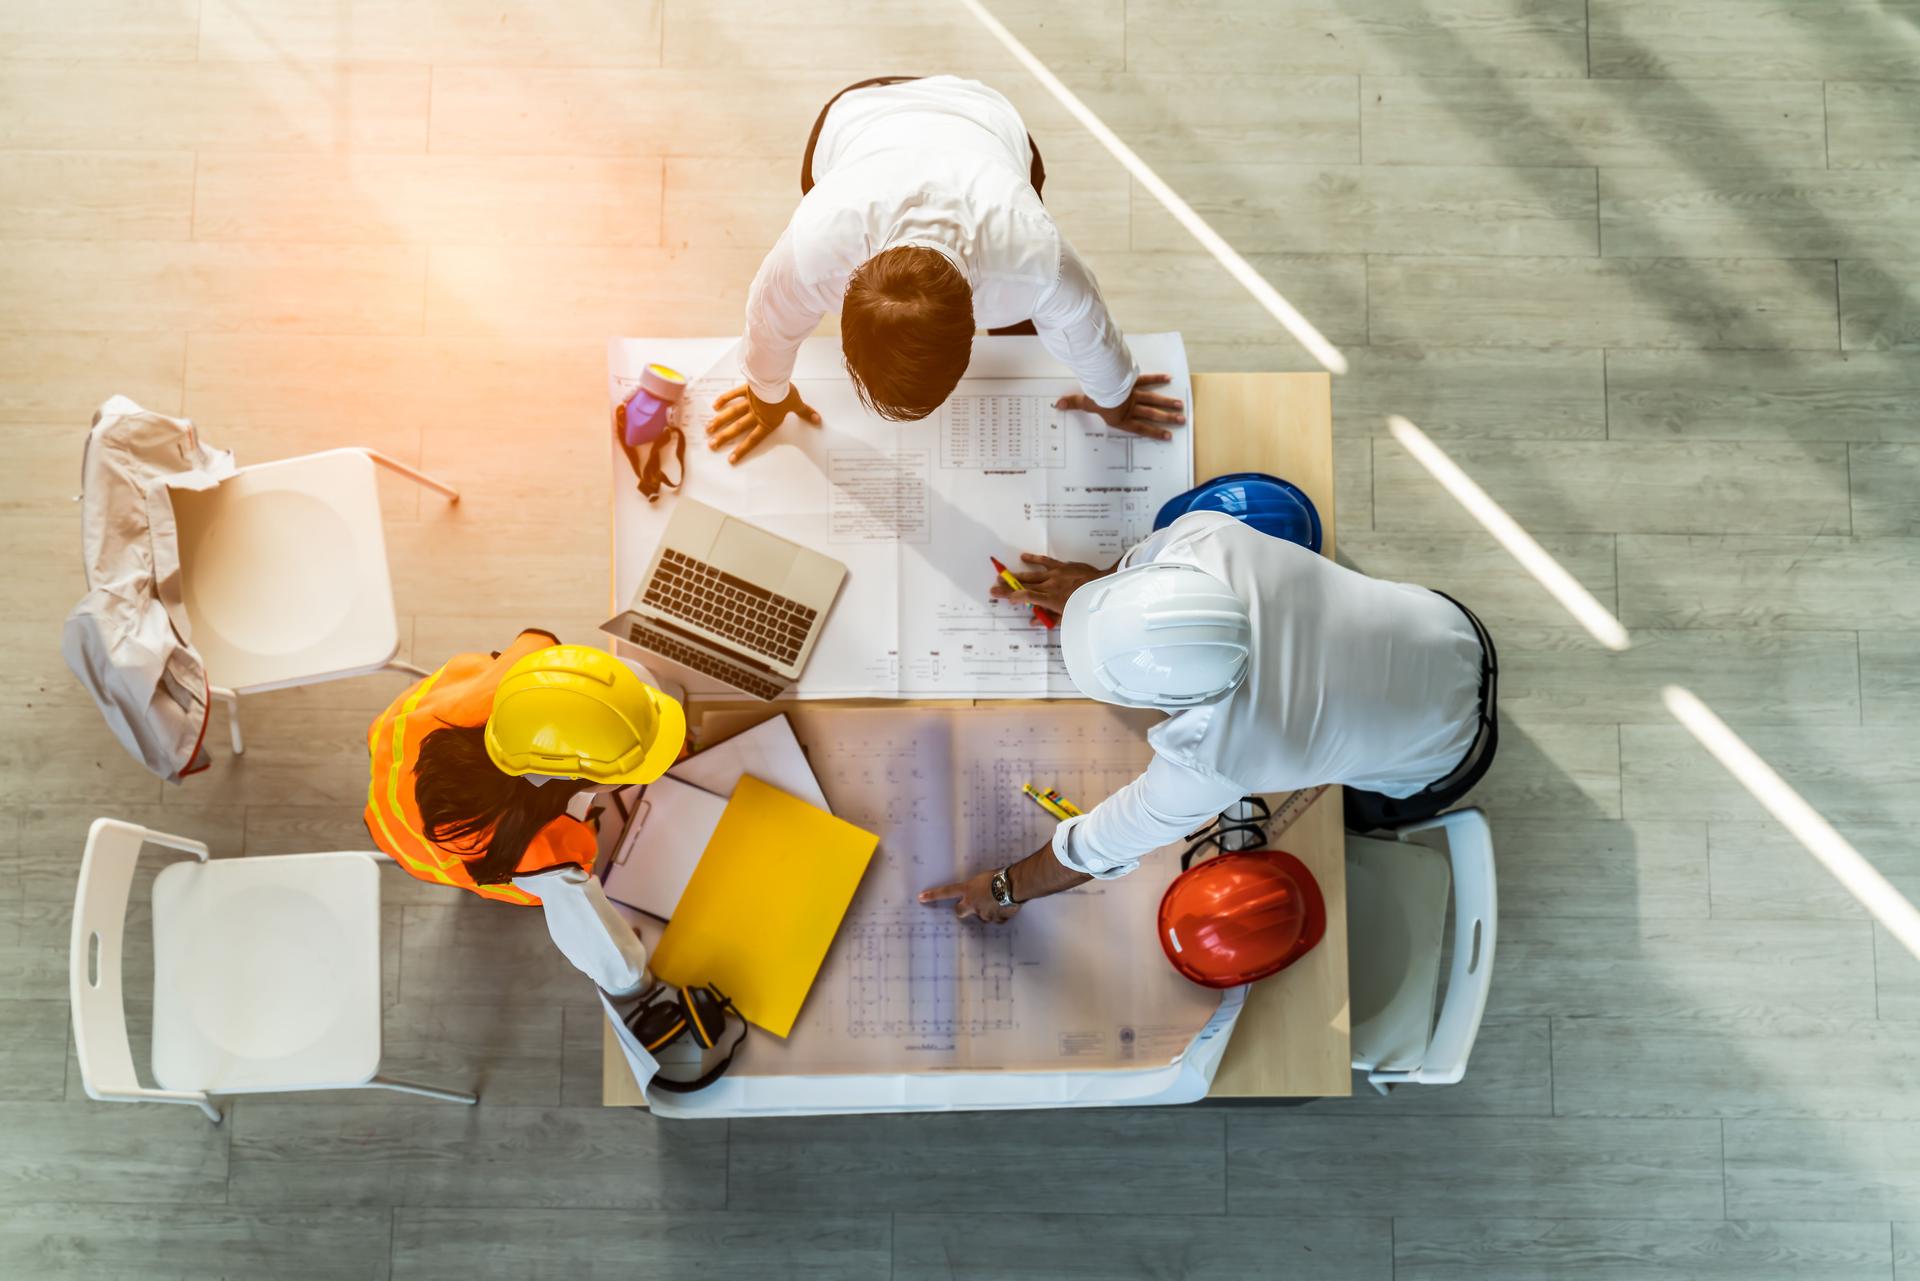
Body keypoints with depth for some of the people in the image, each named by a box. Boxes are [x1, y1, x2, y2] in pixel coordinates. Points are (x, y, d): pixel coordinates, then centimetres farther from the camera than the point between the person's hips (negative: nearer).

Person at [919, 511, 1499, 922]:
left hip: (1444, 757, -4)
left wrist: (1006, 889, -8)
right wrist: (1095, 581, 6)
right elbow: (1167, 541, -7)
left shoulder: (1210, 759, -42)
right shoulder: (1213, 541, -34)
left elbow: (1103, 848, -25)